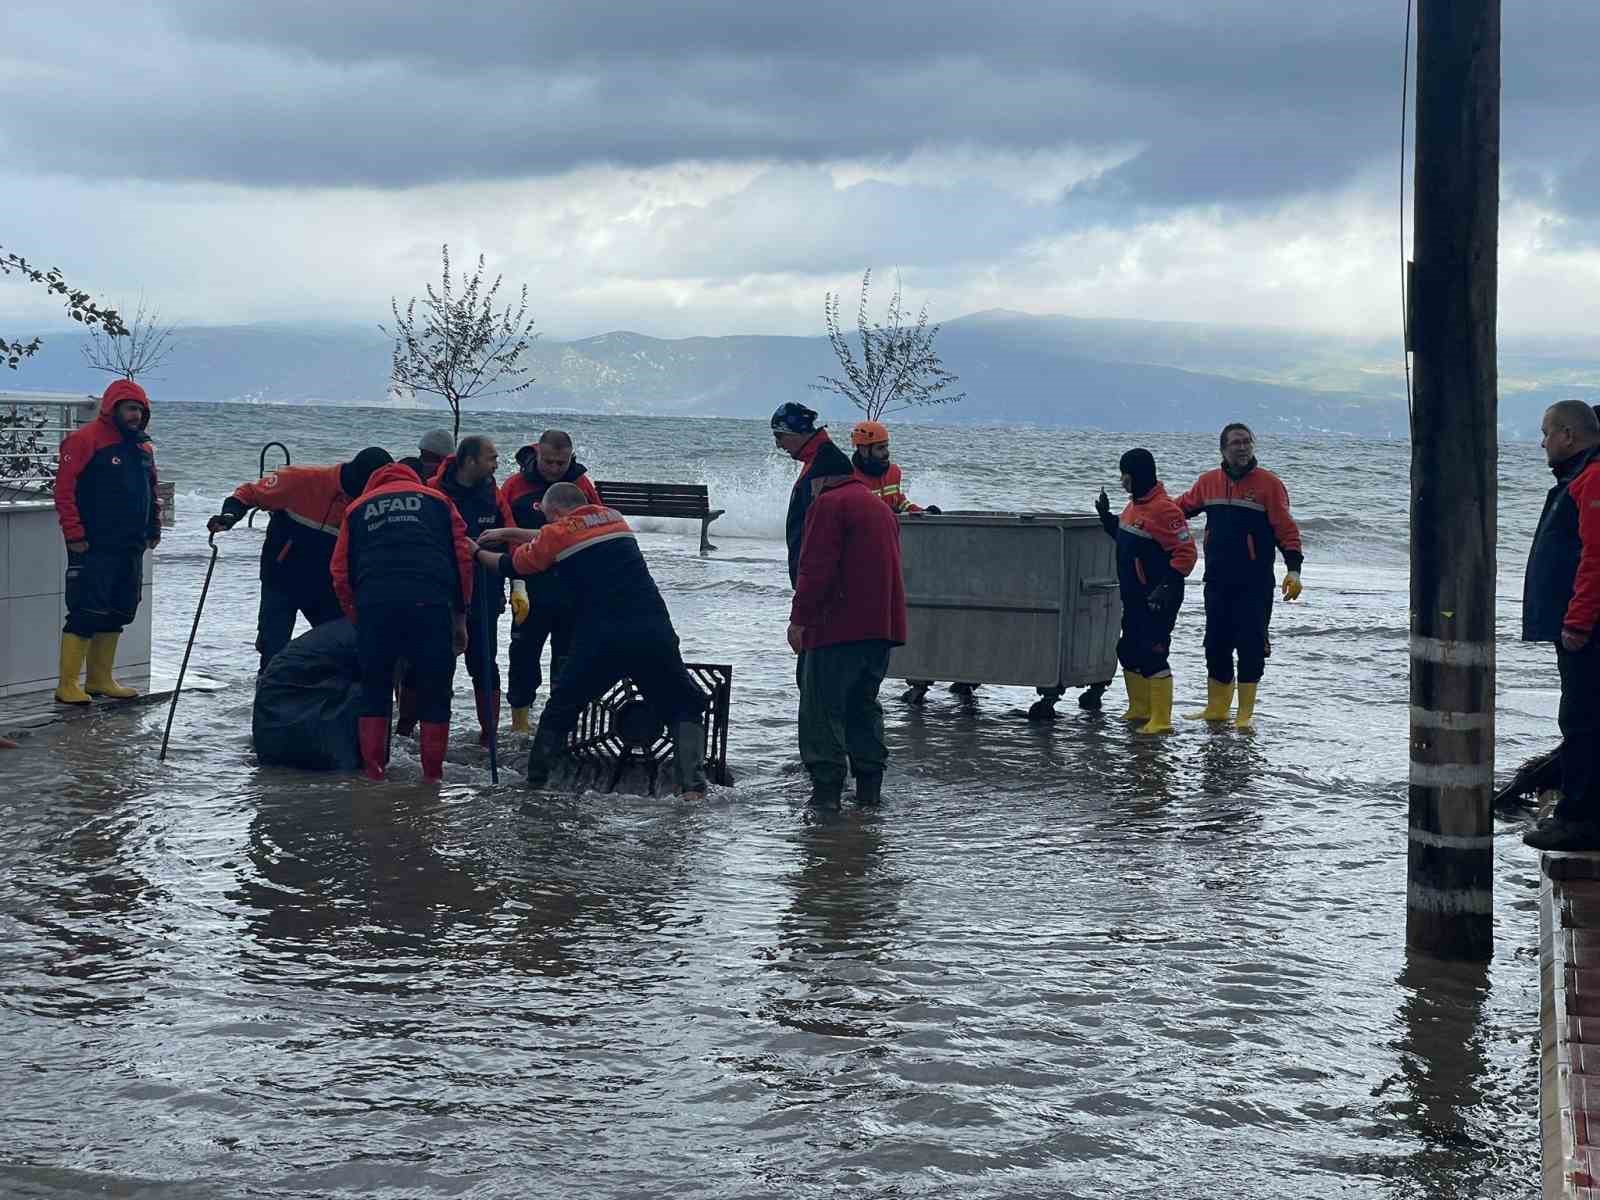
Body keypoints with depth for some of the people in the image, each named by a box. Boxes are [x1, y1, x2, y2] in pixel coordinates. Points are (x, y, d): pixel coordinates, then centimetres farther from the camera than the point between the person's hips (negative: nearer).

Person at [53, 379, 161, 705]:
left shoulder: (143, 447, 14)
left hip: (131, 548, 8)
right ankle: (67, 685, -4)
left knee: (117, 615, 12)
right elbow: (64, 489, -14)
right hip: (94, 548, -8)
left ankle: (100, 679, 22)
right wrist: (74, 534, -16)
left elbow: (151, 492, 25)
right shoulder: (86, 440, -10)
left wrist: (153, 529, 17)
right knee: (87, 614, -9)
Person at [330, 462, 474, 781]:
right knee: (435, 697, 9)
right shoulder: (436, 500, 23)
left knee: (374, 694, 14)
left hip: (374, 606, 1)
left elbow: (341, 574, 17)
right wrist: (460, 617, 18)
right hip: (431, 605, -1)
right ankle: (432, 778, 10)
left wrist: (357, 620, 24)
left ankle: (374, 775, 11)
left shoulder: (357, 508, 25)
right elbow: (463, 557, 14)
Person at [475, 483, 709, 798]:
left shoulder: (557, 532, 6)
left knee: (560, 709, 20)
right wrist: (511, 533, 41)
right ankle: (692, 787, -2)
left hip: (600, 639, -2)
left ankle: (535, 783, 22)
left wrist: (480, 553, 40)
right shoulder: (613, 517, 20)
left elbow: (510, 566, 20)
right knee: (684, 709, 15)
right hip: (654, 632, 3)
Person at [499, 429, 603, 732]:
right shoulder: (516, 486, -3)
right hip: (530, 591, -2)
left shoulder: (583, 486, 4)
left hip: (574, 593, 2)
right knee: (524, 654, 4)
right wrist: (516, 585, -11)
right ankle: (519, 724, 13)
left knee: (568, 659, 8)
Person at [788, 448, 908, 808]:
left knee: (823, 708, -4)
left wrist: (799, 619, -11)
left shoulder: (829, 504, -6)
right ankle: (869, 786, 15)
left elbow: (816, 568, -14)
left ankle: (827, 786, -9)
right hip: (882, 626, 8)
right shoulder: (882, 507, 21)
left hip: (839, 627, -8)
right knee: (864, 703, 17)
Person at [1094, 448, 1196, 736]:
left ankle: (1160, 721, -5)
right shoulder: (1135, 505, 11)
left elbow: (1186, 553, -21)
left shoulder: (1163, 509, -19)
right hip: (1134, 597, 10)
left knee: (1152, 656, -10)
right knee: (1128, 652, 17)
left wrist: (1167, 586, -26)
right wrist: (1107, 518, 13)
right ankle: (1140, 711, 30)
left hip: (1158, 600, -10)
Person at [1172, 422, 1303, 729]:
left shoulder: (1269, 484, -5)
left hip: (1255, 583, -4)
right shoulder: (1208, 482, 8)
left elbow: (1286, 530, -5)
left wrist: (1293, 568, -14)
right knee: (1216, 643, 9)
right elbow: (1180, 508, 23)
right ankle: (1216, 707, 21)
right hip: (1217, 580, 4)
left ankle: (1245, 713, 8)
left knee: (1250, 645, -2)